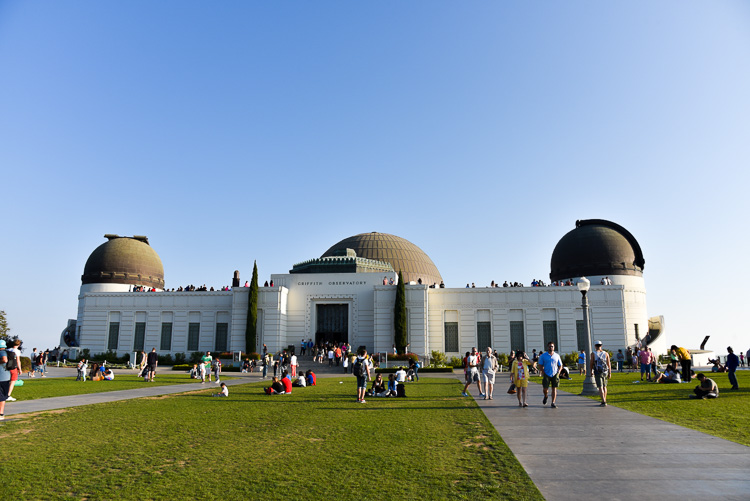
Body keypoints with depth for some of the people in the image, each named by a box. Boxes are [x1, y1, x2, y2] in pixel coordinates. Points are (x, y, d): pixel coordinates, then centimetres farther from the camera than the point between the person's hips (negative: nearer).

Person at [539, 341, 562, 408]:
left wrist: (558, 372, -1)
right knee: (545, 388, -3)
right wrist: (543, 373, -6)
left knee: (554, 388, -2)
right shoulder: (543, 355, 2)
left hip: (555, 374, 1)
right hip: (546, 374, -1)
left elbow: (560, 365, 14)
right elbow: (541, 365, 5)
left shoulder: (557, 356, 7)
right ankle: (545, 396, 31)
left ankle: (553, 403, 3)